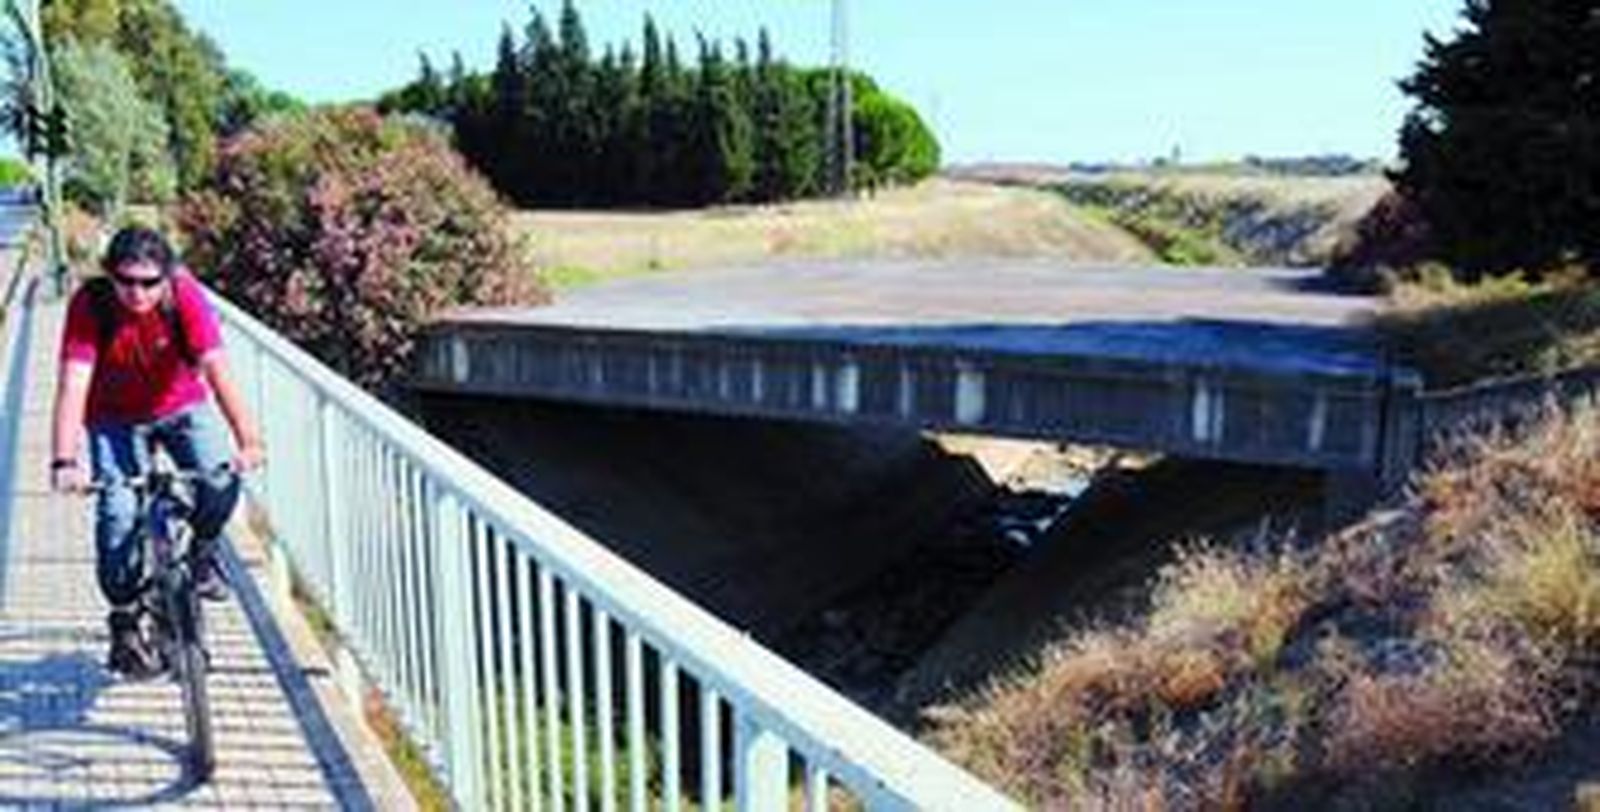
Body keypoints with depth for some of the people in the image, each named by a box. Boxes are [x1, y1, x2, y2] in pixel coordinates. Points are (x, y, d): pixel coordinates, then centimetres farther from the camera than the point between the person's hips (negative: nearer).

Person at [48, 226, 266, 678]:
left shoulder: (185, 296, -26)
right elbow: (73, 384, -32)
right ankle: (124, 622, 4)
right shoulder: (90, 304, -26)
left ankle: (202, 552, 9)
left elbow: (217, 369, -34)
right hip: (115, 418, 0)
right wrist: (64, 462, -44)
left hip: (182, 406, 0)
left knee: (221, 480, -23)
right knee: (118, 513, -13)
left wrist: (247, 440, -45)